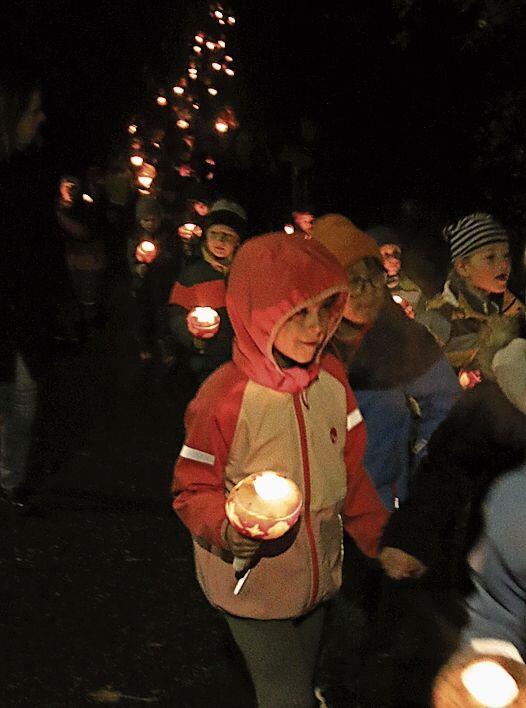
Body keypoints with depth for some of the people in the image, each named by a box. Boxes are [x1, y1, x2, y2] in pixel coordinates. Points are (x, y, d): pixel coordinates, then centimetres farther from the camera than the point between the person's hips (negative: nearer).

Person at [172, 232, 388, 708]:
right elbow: (193, 491, -13)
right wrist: (227, 530, -32)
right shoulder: (224, 397, -25)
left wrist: (385, 543, 2)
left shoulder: (333, 377, -9)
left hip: (318, 576, 6)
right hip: (254, 584, -5)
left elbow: (351, 472, 2)